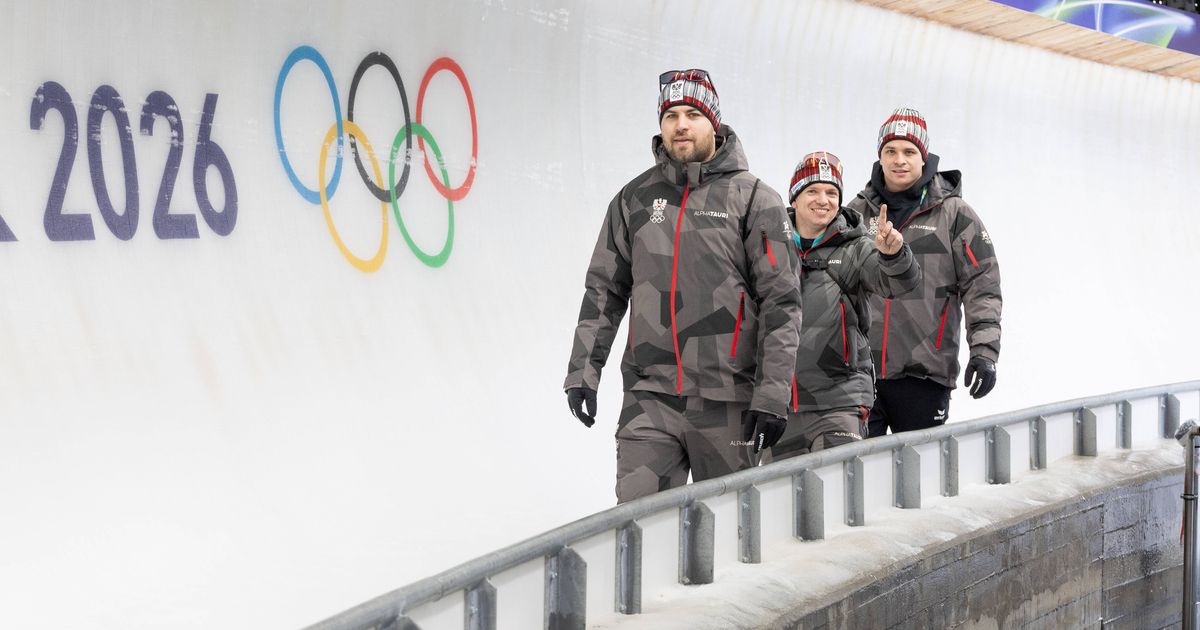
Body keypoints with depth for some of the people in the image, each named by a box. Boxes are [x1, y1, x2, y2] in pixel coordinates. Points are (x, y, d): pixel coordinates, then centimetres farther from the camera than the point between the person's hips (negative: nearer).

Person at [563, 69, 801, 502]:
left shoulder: (753, 199, 1)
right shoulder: (635, 198, 12)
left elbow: (781, 301, -3)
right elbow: (604, 290, 17)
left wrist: (773, 393, -9)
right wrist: (583, 368, 8)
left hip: (727, 401, -2)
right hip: (649, 394, 2)